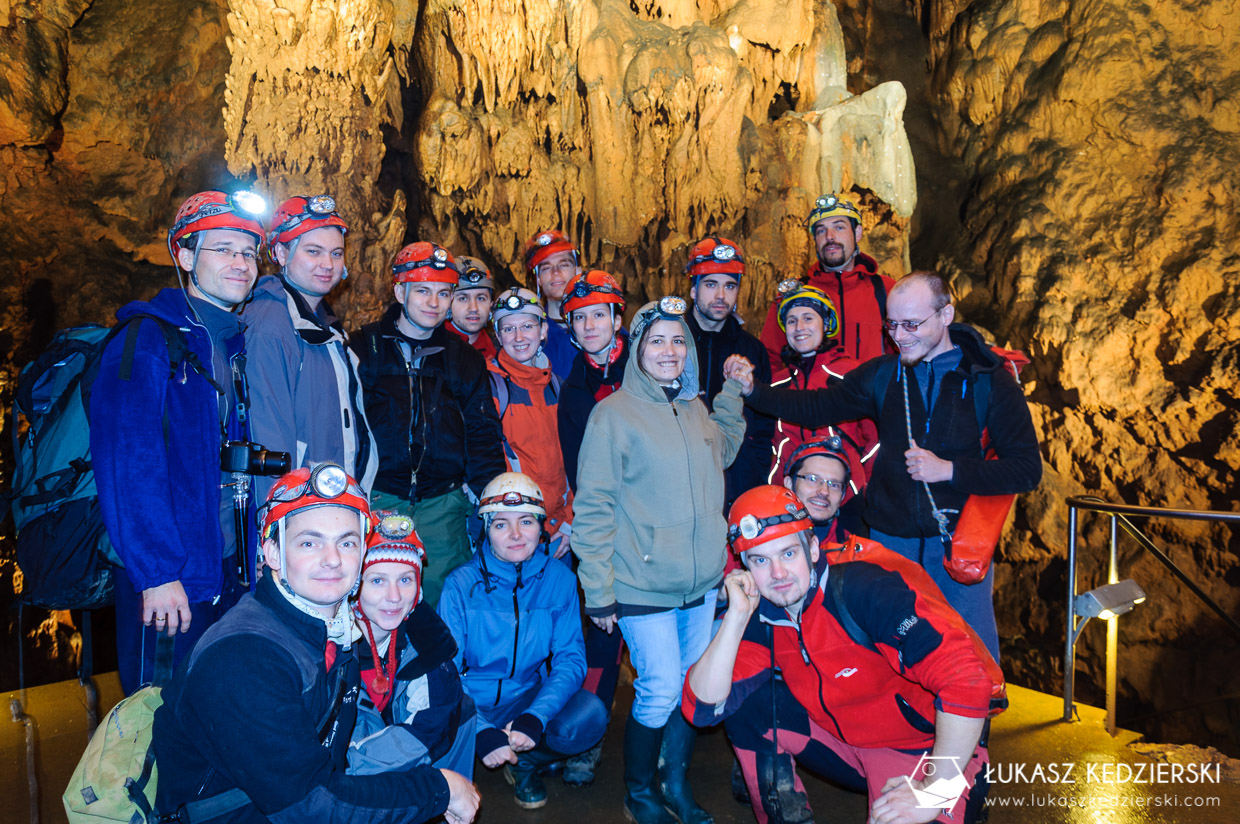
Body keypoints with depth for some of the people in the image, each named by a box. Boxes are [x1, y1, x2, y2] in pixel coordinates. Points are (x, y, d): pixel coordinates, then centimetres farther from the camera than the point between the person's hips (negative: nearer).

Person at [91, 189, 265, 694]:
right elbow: (127, 464, -18)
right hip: (170, 579, -6)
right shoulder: (148, 341, -10)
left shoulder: (244, 346, 10)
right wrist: (156, 572, -21)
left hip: (233, 571, 6)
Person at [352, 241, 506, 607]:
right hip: (377, 499, -2)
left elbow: (483, 433, 13)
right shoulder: (365, 347, 5)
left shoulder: (465, 359, 12)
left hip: (442, 506, 2)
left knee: (440, 602, 5)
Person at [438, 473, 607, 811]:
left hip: (528, 697, 2)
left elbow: (571, 658, -8)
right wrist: (483, 731, -28)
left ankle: (524, 762, 6)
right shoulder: (461, 584, -13)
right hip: (471, 704, -1)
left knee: (590, 717, -26)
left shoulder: (559, 579, -7)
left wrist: (534, 718, -25)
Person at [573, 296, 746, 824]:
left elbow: (721, 454, 27)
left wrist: (732, 395, 14)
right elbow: (593, 507, -10)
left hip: (702, 581, 6)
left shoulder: (697, 409, 8)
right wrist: (598, 591, -12)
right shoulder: (614, 413, -10)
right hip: (643, 583, -6)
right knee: (661, 690, -3)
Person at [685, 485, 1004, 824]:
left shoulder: (868, 591, -26)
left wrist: (934, 792, -28)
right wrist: (737, 615, -22)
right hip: (847, 745, 5)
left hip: (925, 751, -5)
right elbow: (703, 707, -13)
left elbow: (967, 680, -33)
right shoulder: (763, 618, -6)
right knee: (746, 704, -9)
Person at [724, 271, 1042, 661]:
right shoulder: (882, 374, 2)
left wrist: (950, 469, -17)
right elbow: (817, 406, 7)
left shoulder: (990, 381, -6)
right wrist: (753, 390, -5)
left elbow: (1027, 469, -7)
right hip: (889, 539, 3)